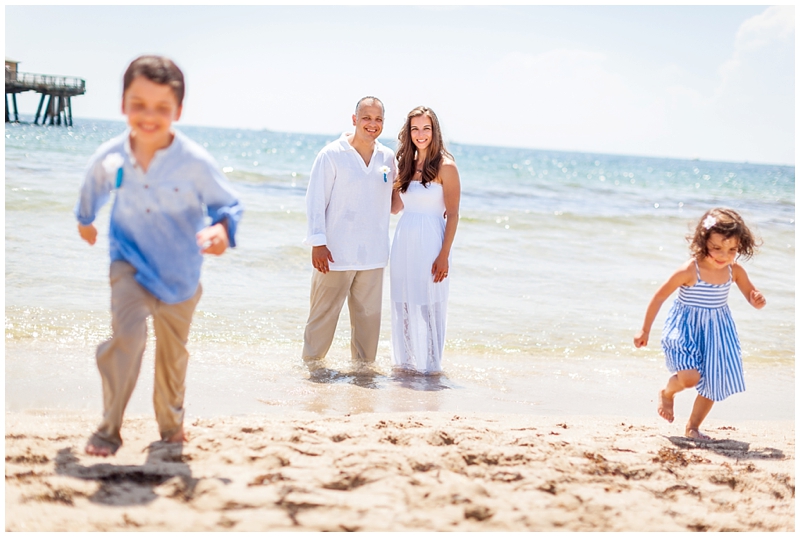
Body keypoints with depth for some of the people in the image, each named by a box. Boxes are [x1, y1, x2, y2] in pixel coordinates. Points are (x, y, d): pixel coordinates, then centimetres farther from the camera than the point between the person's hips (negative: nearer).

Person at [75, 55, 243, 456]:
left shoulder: (195, 163, -23)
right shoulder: (108, 158, -14)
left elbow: (228, 205, -11)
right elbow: (93, 189, 10)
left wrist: (222, 230, -34)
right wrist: (84, 219, 29)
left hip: (179, 273, 0)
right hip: (131, 263, 0)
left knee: (173, 352, 18)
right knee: (126, 333, -24)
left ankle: (170, 423, 42)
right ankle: (108, 428, -12)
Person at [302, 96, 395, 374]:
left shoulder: (387, 158, 7)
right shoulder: (332, 154, -6)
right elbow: (315, 200, -7)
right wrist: (318, 243, -12)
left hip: (373, 252, 4)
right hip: (336, 251, -4)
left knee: (369, 310, 9)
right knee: (325, 309, 2)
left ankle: (364, 361, 23)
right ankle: (313, 359, 17)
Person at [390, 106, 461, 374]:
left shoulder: (445, 166, -8)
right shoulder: (407, 164, 11)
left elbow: (453, 215, -9)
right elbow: (395, 207, 15)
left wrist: (444, 256, -14)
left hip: (430, 242, -6)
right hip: (404, 241, 6)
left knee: (427, 306, 1)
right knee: (403, 305, 11)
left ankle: (428, 364, 14)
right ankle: (405, 360, 24)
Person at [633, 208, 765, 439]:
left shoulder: (735, 271, -9)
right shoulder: (689, 271, -21)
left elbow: (752, 296, 6)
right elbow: (659, 297, -11)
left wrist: (758, 300, -21)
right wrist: (645, 330, -5)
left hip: (717, 331, 5)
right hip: (686, 329, -5)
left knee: (712, 383, 6)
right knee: (690, 377, -21)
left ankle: (693, 427, 27)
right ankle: (667, 393, 15)